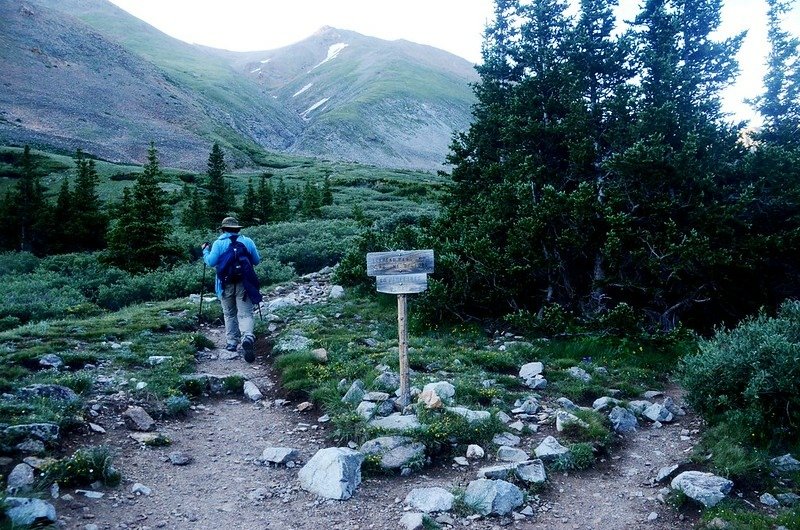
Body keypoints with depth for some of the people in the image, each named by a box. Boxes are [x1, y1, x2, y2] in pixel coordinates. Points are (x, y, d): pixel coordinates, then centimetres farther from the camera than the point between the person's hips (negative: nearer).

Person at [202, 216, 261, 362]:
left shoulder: (219, 243, -1)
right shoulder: (247, 241, 4)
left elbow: (211, 262, -5)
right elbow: (257, 261, 8)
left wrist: (205, 250, 12)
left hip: (226, 285, 0)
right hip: (244, 283, 0)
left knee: (229, 314, 16)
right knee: (245, 314, -2)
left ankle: (231, 342, 18)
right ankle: (248, 337, -28)